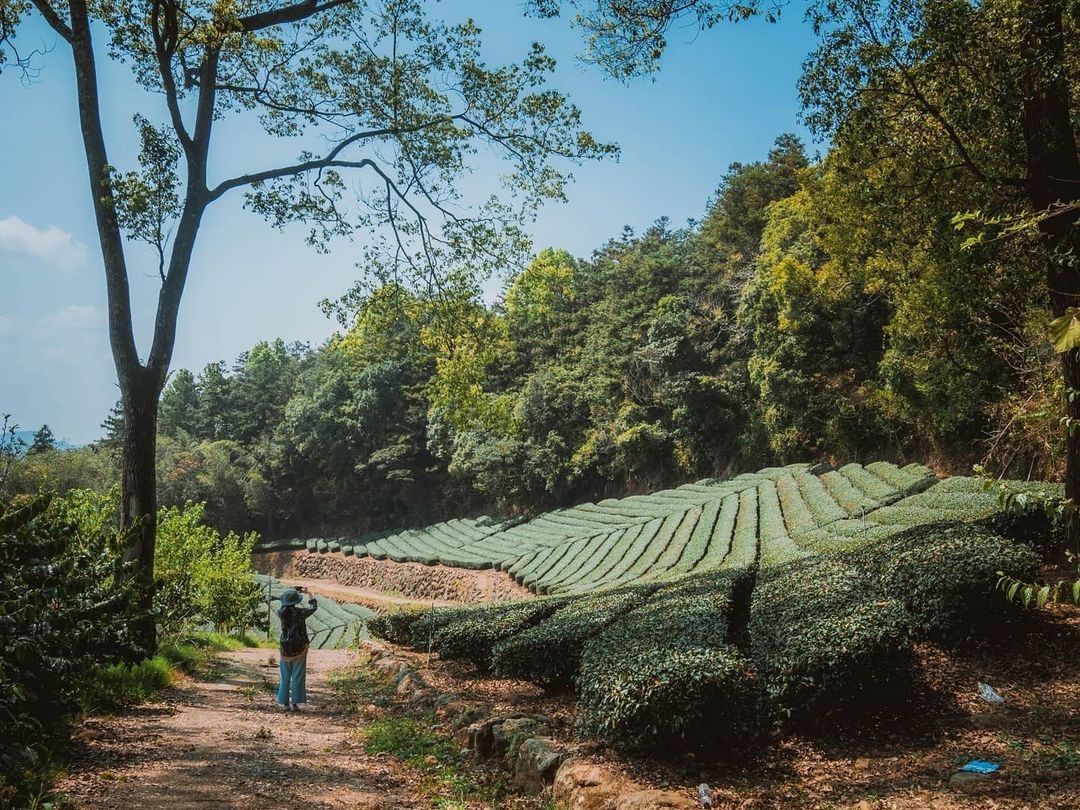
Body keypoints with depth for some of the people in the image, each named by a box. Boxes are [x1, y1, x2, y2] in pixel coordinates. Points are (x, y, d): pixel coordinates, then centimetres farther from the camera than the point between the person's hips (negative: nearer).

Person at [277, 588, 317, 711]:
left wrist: (291, 592, 30)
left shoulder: (282, 613, -6)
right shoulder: (300, 612, -13)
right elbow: (313, 607, 6)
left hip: (285, 650, 3)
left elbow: (283, 607, 19)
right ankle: (294, 703, 2)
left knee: (285, 677, 12)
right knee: (297, 677, 4)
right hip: (299, 650, -3)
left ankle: (285, 703, 13)